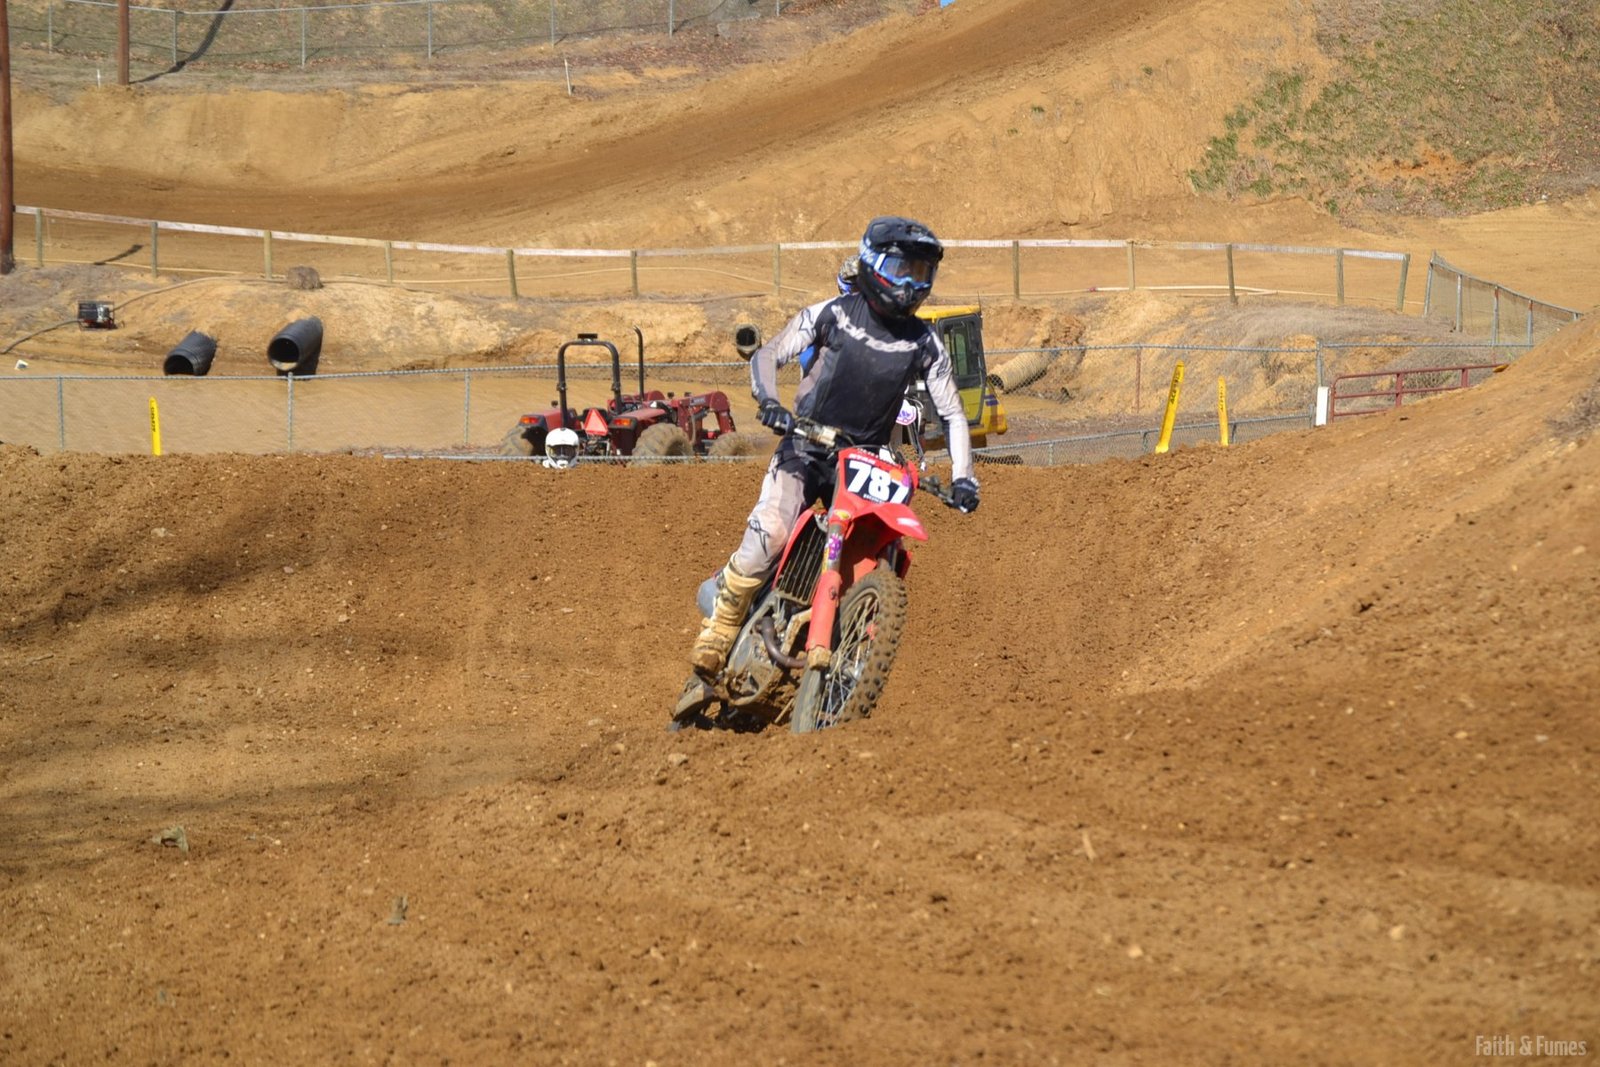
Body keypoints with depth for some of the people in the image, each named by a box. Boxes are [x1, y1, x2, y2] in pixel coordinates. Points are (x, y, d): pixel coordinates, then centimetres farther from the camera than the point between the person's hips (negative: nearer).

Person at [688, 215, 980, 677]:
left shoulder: (925, 343, 5)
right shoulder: (833, 313, -2)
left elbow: (951, 414, 8)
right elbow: (767, 354, -2)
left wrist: (962, 478, -7)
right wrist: (768, 401, -23)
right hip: (805, 448, -3)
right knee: (768, 536, -26)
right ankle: (718, 630, -9)